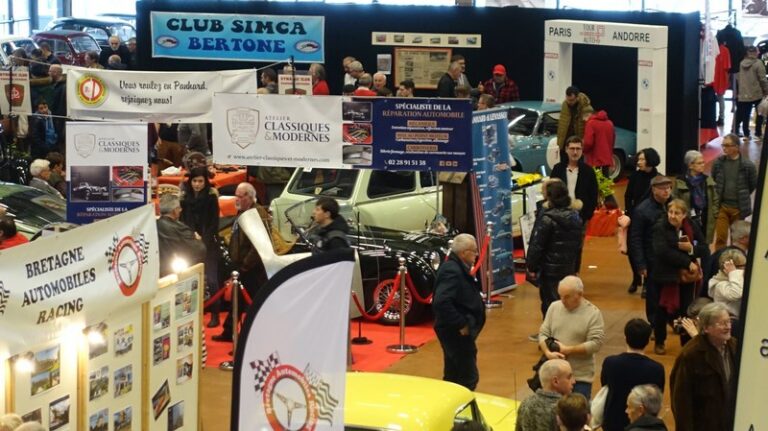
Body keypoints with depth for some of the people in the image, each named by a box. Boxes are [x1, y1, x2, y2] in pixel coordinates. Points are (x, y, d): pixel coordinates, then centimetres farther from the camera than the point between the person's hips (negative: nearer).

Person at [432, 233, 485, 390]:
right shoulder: (452, 271, -21)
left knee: (453, 375, 18)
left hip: (456, 332, 11)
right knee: (468, 377, -7)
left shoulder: (458, 267, 11)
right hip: (456, 333, -11)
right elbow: (442, 302, -31)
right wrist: (461, 324, -24)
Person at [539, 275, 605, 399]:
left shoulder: (593, 313, -8)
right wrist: (548, 353, -13)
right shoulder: (554, 307, 4)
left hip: (580, 377, -4)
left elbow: (595, 343, -14)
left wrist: (567, 350, -15)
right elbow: (543, 334, 6)